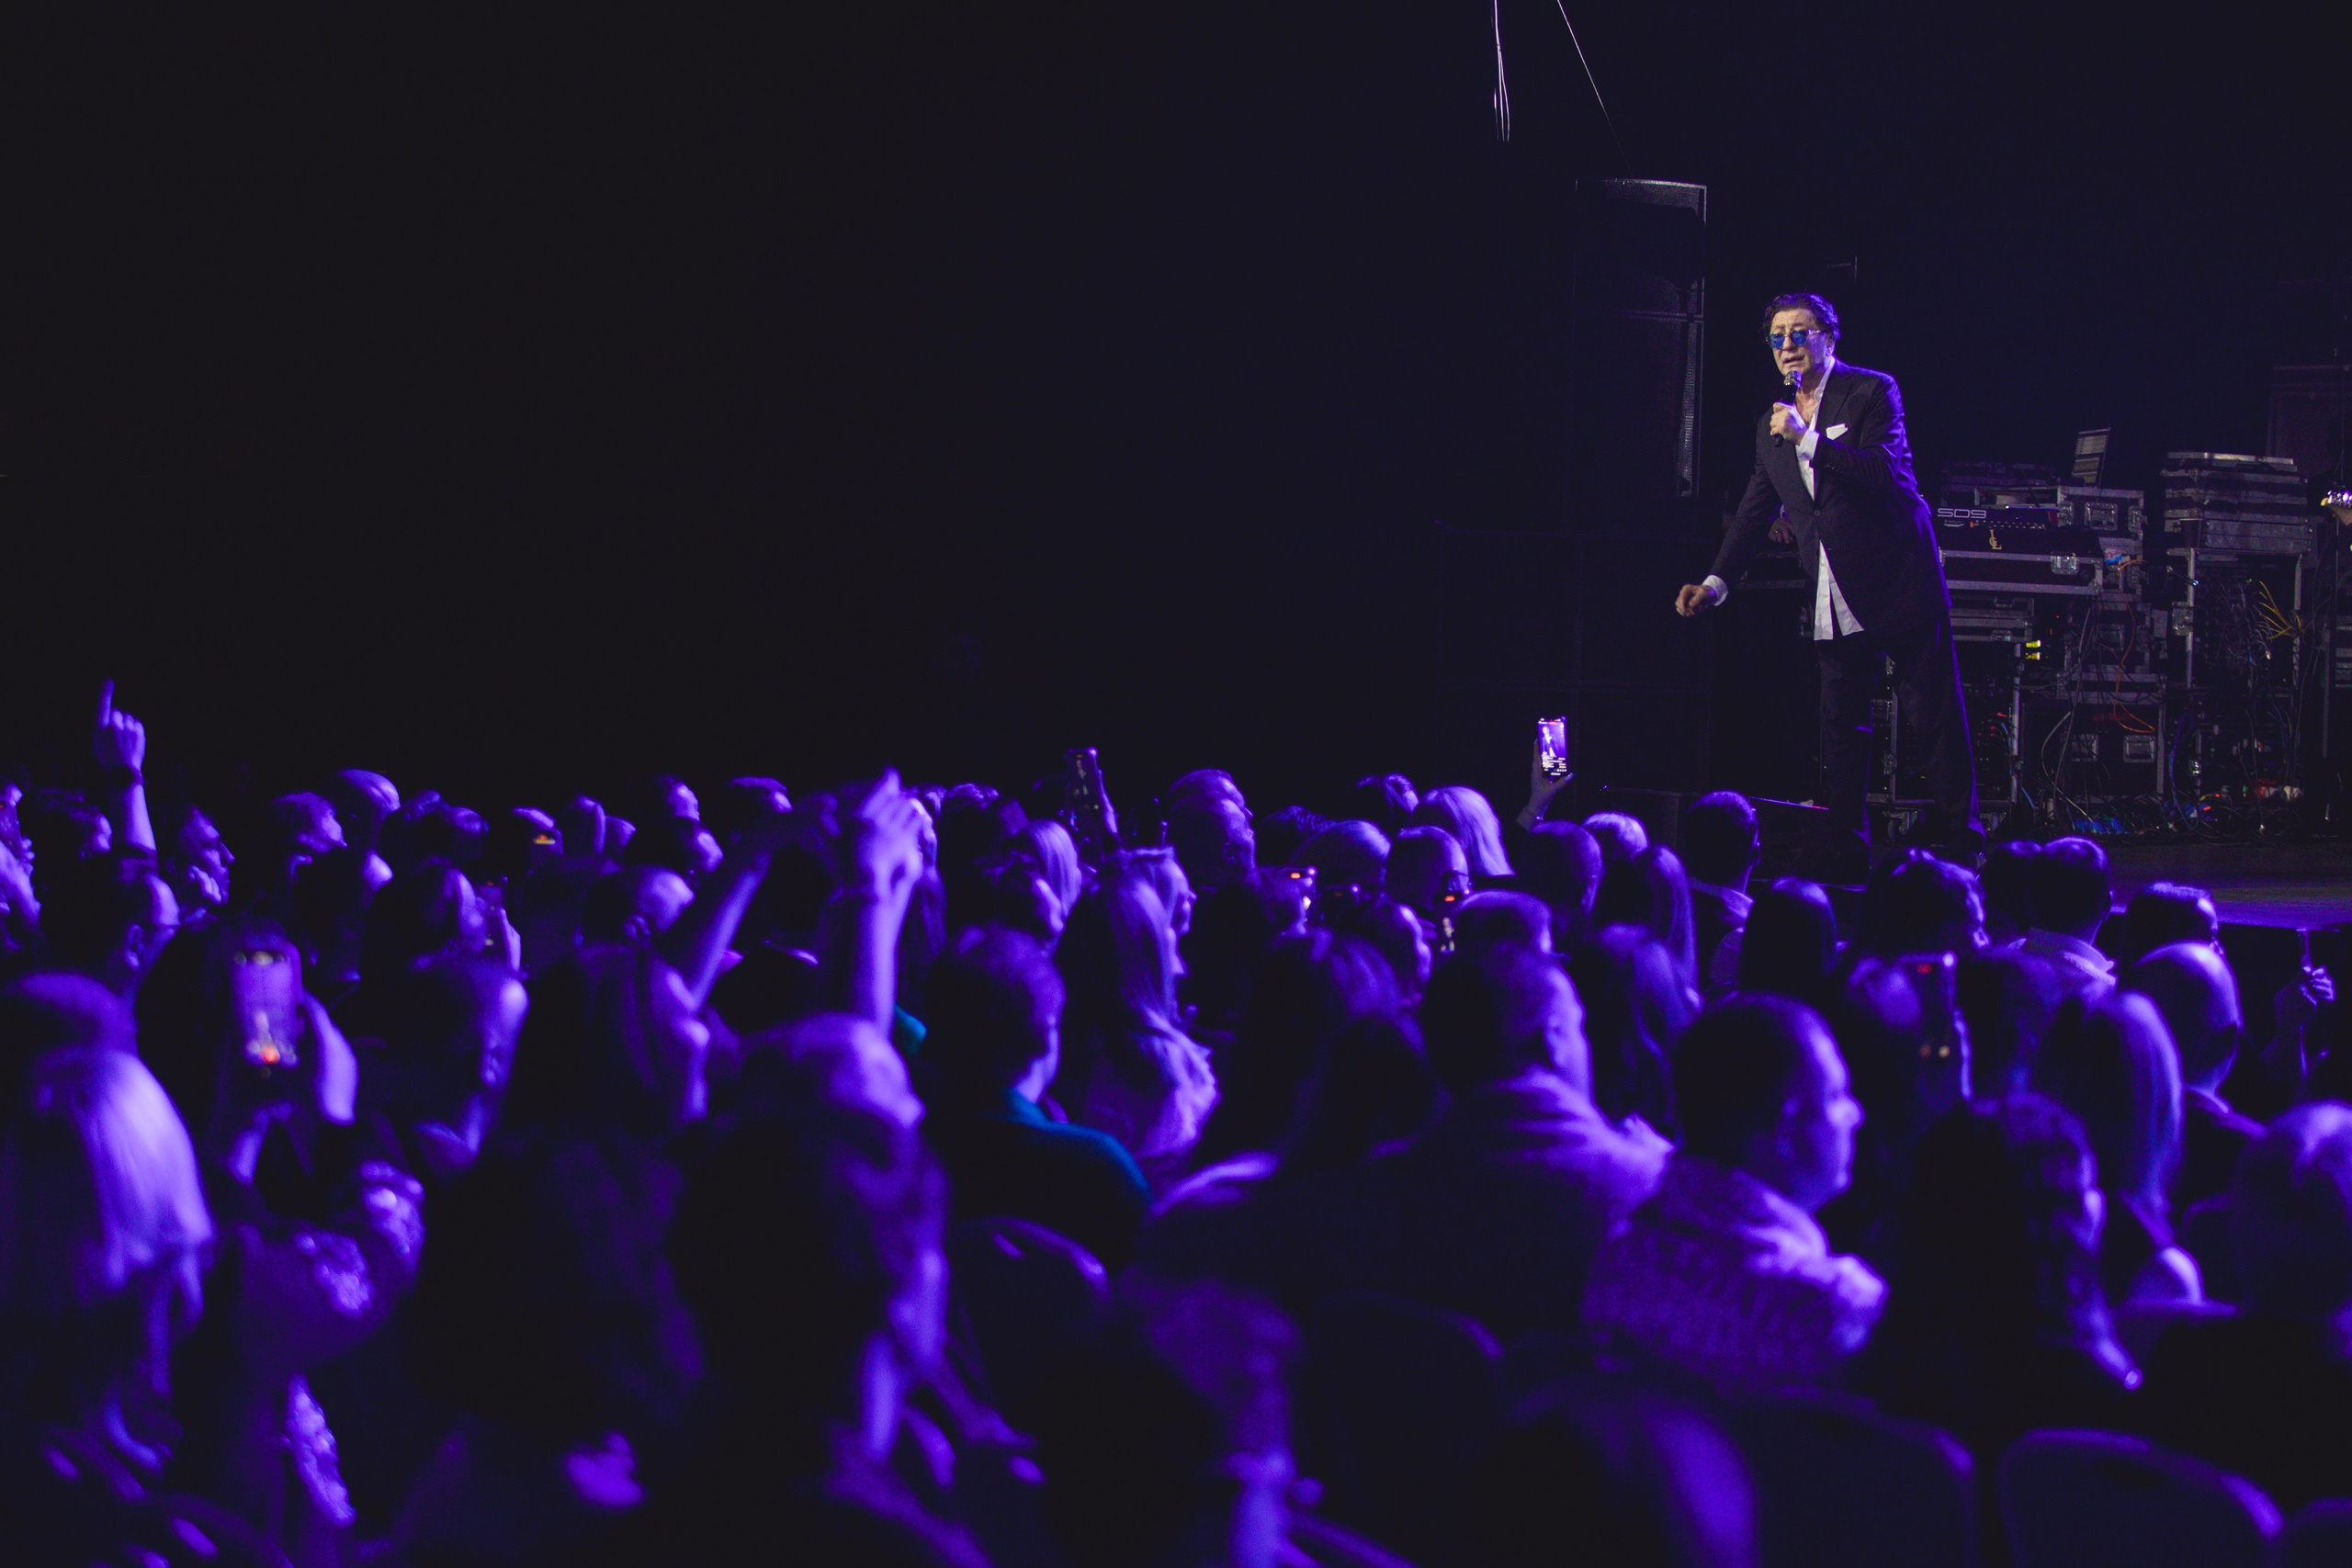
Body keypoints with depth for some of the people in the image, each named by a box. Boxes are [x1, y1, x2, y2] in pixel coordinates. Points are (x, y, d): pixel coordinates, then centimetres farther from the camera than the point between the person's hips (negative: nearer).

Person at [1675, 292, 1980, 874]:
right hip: (1836, 600, 5)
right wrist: (1716, 580, 10)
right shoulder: (1771, 425, 14)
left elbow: (1884, 471, -17)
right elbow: (1756, 514, 20)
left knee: (1937, 715, -2)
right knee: (1840, 731, 4)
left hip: (1899, 581, -5)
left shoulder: (1871, 392, -4)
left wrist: (1808, 439, -19)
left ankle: (1958, 845, 6)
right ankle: (1845, 856, 7)